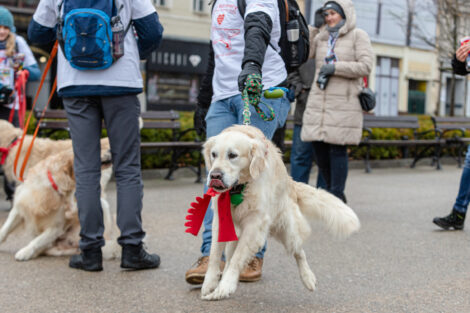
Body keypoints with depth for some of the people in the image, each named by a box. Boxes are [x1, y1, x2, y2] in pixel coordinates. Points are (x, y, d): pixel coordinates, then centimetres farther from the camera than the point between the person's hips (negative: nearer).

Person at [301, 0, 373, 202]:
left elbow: (365, 66, -6)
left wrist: (335, 67, -12)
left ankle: (337, 197, 1)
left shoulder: (358, 36, 3)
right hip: (318, 101, 5)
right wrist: (315, 27, 9)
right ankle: (332, 191, 20)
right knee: (319, 148, 4)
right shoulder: (321, 37, 17)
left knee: (337, 149, -7)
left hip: (344, 103, -5)